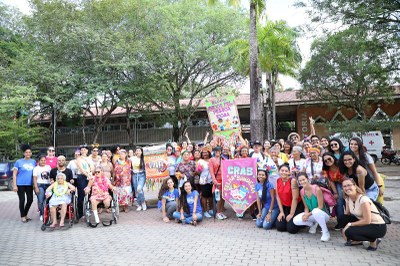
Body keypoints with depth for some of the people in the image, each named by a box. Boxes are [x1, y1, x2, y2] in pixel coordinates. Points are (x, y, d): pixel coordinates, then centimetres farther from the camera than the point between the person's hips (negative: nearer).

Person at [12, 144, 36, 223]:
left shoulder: (34, 162, 8)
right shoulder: (19, 162, -3)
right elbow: (14, 174, -3)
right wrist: (14, 185, -10)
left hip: (29, 184, 4)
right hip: (20, 184, -4)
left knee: (30, 200, 6)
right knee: (22, 200, 1)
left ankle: (25, 214, 26)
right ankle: (22, 216, 16)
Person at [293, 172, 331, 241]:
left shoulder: (316, 189, -22)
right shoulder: (302, 191, -5)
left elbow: (320, 206, -20)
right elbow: (306, 207, 1)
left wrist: (308, 214, -23)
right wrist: (305, 214, -20)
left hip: (323, 214, -5)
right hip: (310, 215, 5)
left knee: (315, 211, -41)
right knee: (295, 221, -17)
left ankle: (326, 233, -17)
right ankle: (313, 224, 12)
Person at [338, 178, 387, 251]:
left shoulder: (363, 200, -25)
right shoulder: (348, 199, -1)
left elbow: (367, 221, -25)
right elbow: (347, 215, 6)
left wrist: (349, 224, -19)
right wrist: (345, 226, -11)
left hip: (378, 227, -8)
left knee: (349, 232, -26)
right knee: (341, 218, -9)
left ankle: (373, 240, -1)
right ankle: (357, 241, 7)